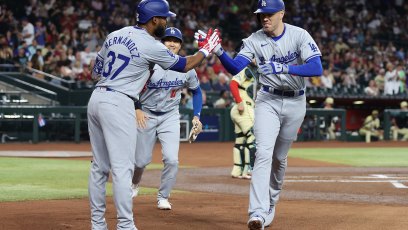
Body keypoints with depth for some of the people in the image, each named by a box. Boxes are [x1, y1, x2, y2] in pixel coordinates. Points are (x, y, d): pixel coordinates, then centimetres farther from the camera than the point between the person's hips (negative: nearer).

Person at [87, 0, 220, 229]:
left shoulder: (115, 35, 12)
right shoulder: (151, 46, -9)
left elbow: (96, 70, 19)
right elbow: (184, 65, 4)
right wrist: (207, 49, 19)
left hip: (96, 98, 8)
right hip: (118, 104, -8)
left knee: (100, 166, 12)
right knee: (122, 168, -6)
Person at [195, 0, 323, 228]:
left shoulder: (299, 35, -12)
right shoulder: (255, 40, -6)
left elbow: (317, 68, -23)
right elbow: (235, 68, -16)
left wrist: (283, 68, -35)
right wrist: (218, 51, -35)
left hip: (295, 103, 0)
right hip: (268, 101, 0)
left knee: (279, 158, 12)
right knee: (264, 153, -17)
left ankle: (270, 204, 34)